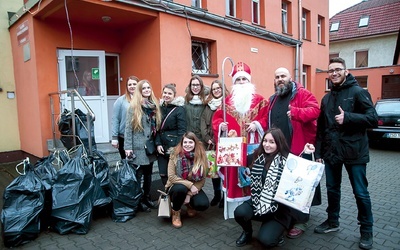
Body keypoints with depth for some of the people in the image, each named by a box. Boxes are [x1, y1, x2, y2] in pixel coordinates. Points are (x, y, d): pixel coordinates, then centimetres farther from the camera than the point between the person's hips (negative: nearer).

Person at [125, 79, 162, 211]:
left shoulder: (154, 106, 8)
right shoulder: (134, 106, -7)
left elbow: (157, 126, 11)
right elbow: (128, 127, -9)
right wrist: (128, 147, -14)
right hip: (138, 146, -5)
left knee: (148, 173, 14)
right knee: (138, 174, 0)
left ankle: (146, 197, 28)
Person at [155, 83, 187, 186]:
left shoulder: (179, 109, -6)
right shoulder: (160, 108, 10)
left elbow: (182, 130, -10)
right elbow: (157, 128, 9)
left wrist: (176, 147, -15)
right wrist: (158, 144, -2)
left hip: (174, 146, -5)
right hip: (162, 146, 5)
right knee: (163, 174, 7)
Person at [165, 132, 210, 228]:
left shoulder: (201, 156, -11)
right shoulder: (175, 155, -14)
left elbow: (202, 179, -11)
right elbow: (171, 176, -16)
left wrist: (189, 194, -18)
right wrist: (189, 185, -24)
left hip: (193, 188, 2)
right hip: (176, 186, -1)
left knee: (203, 204, -25)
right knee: (181, 189, -37)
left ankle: (190, 205, 14)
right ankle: (176, 212, -4)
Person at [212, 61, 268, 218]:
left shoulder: (260, 100, 6)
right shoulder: (227, 101, 10)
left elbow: (266, 118, 0)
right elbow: (217, 118, 7)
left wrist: (257, 124, -16)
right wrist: (221, 126, -13)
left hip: (252, 145, -1)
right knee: (234, 174, 3)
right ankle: (234, 208, 13)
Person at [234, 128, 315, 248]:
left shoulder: (287, 160, -14)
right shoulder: (258, 156, -1)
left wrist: (306, 155, -28)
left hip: (280, 207, -4)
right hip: (259, 201, 4)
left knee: (265, 239, -19)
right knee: (239, 212, -24)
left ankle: (277, 230, 20)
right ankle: (247, 232, 13)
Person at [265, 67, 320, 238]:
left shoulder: (302, 94, -4)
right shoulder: (272, 100, 16)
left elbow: (314, 110, -18)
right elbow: (269, 122, 19)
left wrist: (295, 112, -32)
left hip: (299, 150, -6)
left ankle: (300, 221, 17)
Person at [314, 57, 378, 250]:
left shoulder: (358, 92, -4)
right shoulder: (326, 98, 12)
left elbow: (373, 119, -11)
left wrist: (347, 118, -24)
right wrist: (318, 152, 10)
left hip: (354, 152, -5)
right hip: (331, 152, 5)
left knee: (361, 193, 5)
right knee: (332, 189, 15)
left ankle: (366, 231, 22)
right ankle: (332, 222, 32)